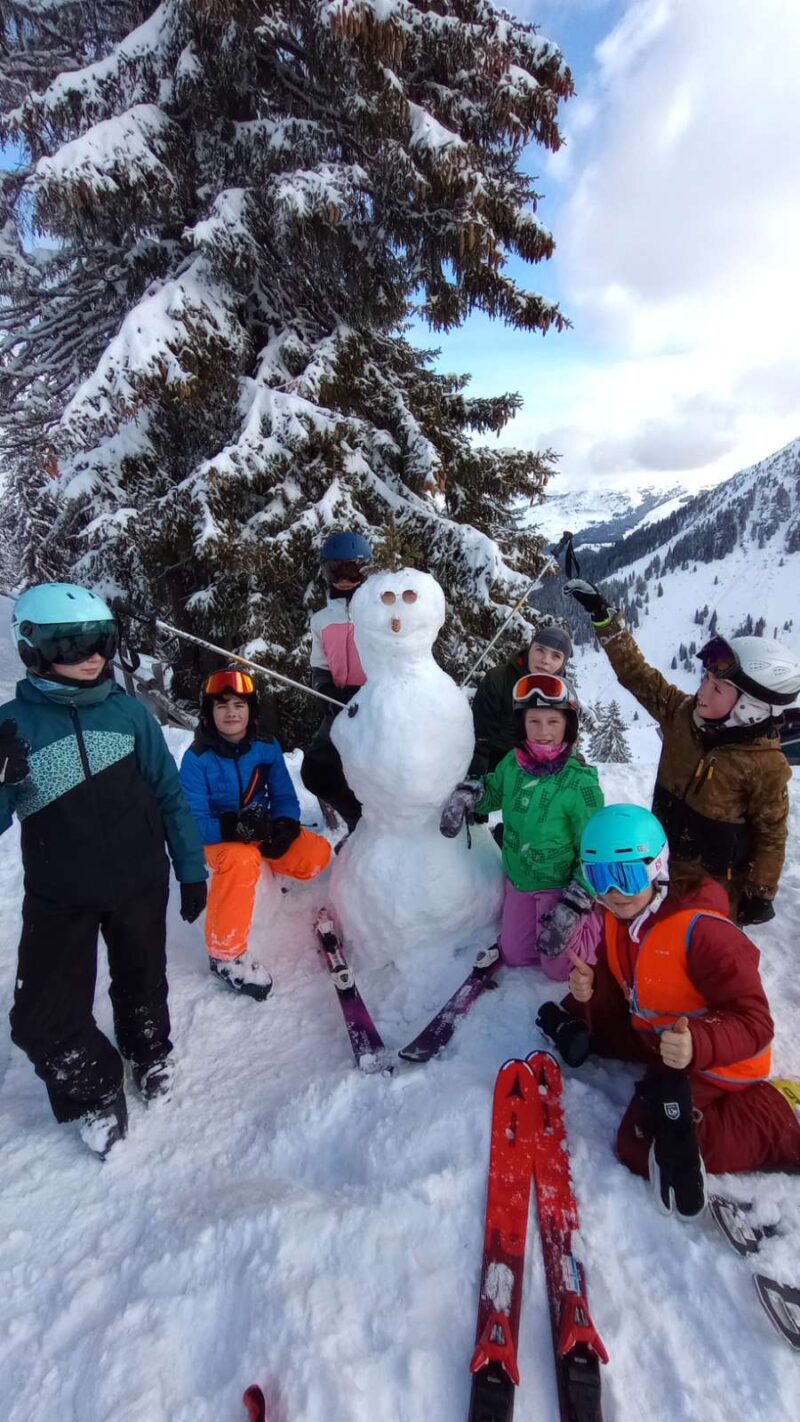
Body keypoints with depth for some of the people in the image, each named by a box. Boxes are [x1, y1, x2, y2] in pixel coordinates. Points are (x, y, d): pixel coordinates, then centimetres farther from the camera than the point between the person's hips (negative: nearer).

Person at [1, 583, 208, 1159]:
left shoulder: (130, 711, -8)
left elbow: (169, 793, -2)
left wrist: (191, 870, 1)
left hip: (140, 883, 1)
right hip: (59, 896, 0)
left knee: (142, 983, 20)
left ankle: (150, 1053, 52)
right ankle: (96, 1090, 34)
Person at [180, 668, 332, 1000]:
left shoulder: (267, 748, -6)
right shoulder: (197, 758, -17)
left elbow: (285, 798, -2)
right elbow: (194, 823, -19)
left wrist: (283, 828, -25)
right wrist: (234, 826, -39)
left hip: (263, 832, 4)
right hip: (218, 837, -4)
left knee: (318, 853, -19)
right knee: (242, 861, -38)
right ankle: (225, 954, -21)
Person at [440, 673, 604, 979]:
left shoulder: (580, 783, -27)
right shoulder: (513, 762, -13)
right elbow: (493, 790, 9)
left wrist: (571, 907, -22)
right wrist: (464, 794, -12)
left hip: (559, 886, -5)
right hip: (517, 880, 5)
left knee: (559, 968, 9)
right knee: (514, 955, 19)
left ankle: (598, 917, 30)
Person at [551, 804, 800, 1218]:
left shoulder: (702, 931, -33)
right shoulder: (618, 919, -8)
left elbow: (755, 1024, -32)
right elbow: (614, 999, 2)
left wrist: (697, 1046, -50)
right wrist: (588, 994, -21)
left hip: (713, 1060, -7)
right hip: (657, 1034, 8)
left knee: (641, 1149, -14)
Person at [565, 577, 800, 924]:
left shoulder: (765, 766, -23)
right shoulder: (683, 714, -11)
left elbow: (771, 834, -13)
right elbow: (637, 674, -8)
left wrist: (760, 893, -7)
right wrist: (603, 616, -13)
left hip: (716, 879, -5)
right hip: (666, 862, 5)